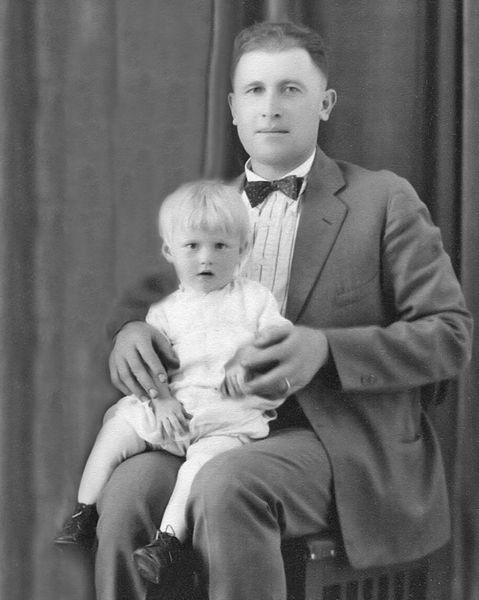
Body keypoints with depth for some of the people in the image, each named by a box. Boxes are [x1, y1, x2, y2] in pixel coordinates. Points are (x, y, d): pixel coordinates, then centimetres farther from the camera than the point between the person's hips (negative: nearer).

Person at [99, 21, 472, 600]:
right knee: (128, 488, -29)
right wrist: (130, 329, -6)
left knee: (226, 484, -35)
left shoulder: (384, 200, 4)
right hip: (221, 430, 3)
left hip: (342, 440, -3)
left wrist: (325, 348, -17)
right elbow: (144, 298, 21)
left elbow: (450, 335, -1)